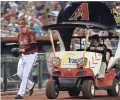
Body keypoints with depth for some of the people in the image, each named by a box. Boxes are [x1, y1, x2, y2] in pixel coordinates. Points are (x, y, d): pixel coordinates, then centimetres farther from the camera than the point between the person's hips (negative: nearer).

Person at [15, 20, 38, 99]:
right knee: (19, 74, 8)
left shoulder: (30, 33, -15)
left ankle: (21, 94, -3)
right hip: (23, 56, 8)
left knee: (25, 75, -7)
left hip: (31, 55, -8)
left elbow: (34, 46, -20)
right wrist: (18, 50, -2)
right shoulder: (20, 34, 8)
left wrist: (24, 50, -23)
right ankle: (31, 85, 30)